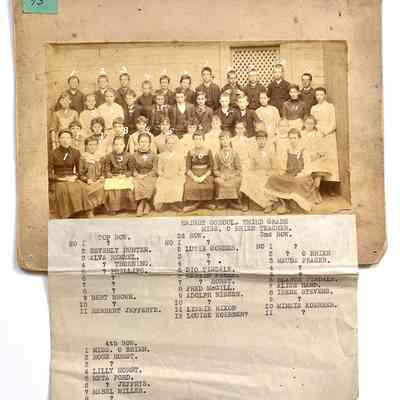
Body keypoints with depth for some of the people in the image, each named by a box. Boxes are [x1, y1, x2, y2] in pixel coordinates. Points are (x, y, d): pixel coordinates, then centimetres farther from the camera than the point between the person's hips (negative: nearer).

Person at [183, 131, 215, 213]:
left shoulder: (208, 151, 5)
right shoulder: (190, 152, 6)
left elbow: (211, 166, 3)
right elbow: (188, 168, 4)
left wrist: (204, 177, -12)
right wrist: (194, 177, -13)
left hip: (206, 174, 0)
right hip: (193, 174, 0)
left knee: (208, 186, -28)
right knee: (189, 186, -28)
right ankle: (192, 203, -10)